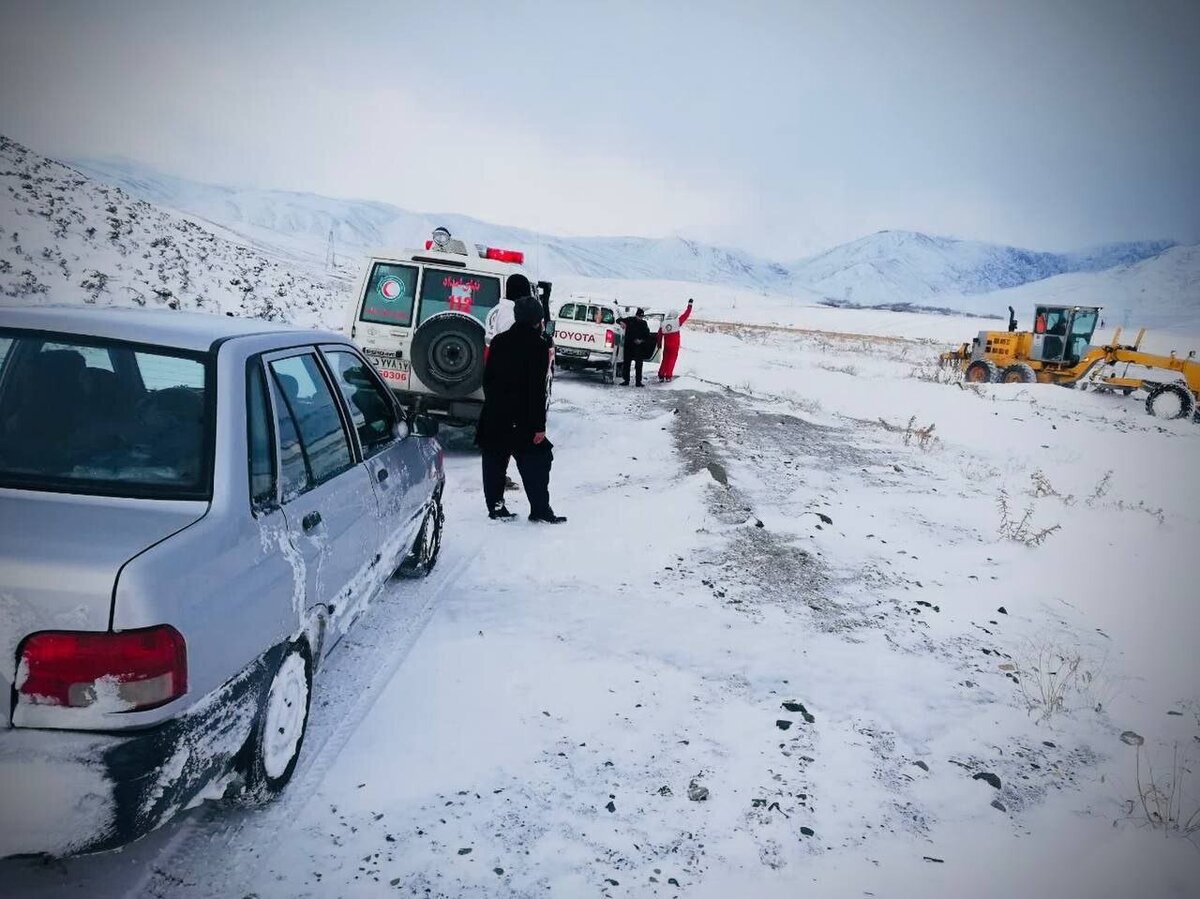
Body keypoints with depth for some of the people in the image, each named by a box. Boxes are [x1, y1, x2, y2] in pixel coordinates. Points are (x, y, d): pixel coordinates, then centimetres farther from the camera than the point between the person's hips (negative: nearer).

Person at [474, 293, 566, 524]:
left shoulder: (499, 341, 8)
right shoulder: (538, 345, -9)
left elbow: (487, 378, 12)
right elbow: (538, 389, -13)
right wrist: (539, 425, -12)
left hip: (494, 415, 6)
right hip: (521, 418, -6)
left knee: (494, 462, 12)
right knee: (536, 462, 3)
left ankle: (495, 507, 16)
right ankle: (540, 510, 3)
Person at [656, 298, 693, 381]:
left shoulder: (663, 323, -2)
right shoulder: (677, 322, -11)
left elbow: (660, 334, 5)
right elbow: (686, 315, -4)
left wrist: (659, 343, 18)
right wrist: (690, 305, 6)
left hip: (666, 345, 3)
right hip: (674, 345, -3)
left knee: (665, 360, 14)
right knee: (671, 360, 5)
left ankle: (661, 375, 12)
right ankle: (668, 376, 5)